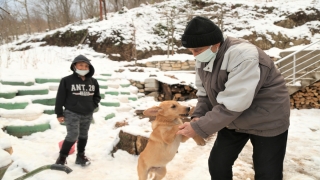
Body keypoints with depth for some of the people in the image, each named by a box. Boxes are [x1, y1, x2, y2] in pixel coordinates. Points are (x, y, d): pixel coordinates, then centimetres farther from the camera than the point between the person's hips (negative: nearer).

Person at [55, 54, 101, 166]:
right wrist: (59, 113, -6)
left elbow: (97, 96, 17)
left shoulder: (93, 82, 4)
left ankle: (80, 156, 31)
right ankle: (62, 157, 11)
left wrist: (93, 106, 1)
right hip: (71, 114, -5)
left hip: (87, 115, 5)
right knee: (72, 136, -10)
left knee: (83, 136, 14)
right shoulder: (67, 80, -10)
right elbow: (60, 98, -7)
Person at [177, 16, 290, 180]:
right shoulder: (203, 58, -8)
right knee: (217, 165, 11)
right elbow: (204, 93, 2)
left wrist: (198, 128, -30)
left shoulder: (244, 57, -33)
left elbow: (232, 105, -35)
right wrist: (197, 116, -16)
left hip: (267, 122, -6)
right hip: (234, 121, 7)